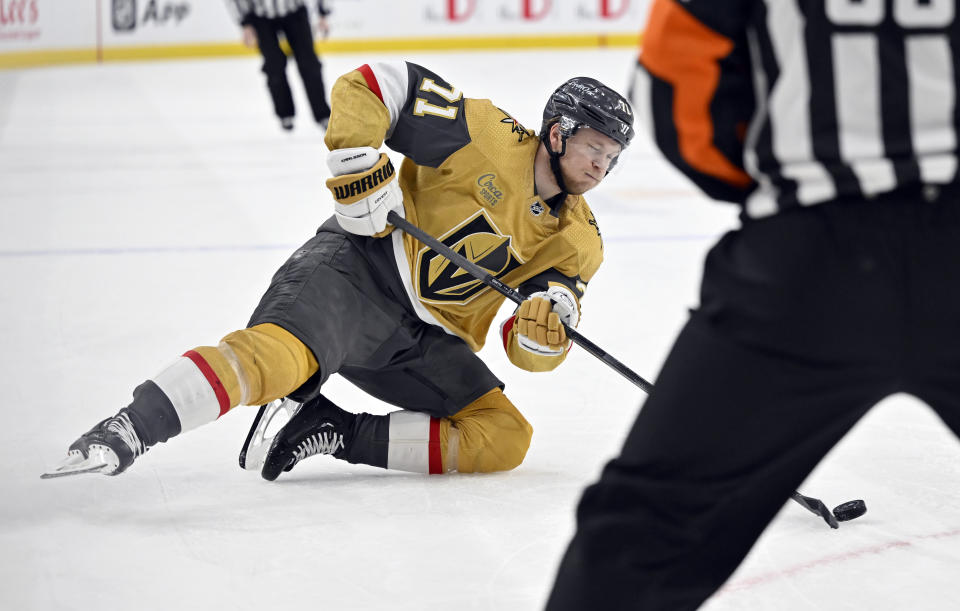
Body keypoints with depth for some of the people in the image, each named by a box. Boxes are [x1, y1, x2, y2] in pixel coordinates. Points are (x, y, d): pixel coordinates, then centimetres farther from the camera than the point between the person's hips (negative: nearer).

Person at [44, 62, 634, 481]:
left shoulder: (578, 240, 10)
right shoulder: (490, 137, -7)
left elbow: (532, 354, 5)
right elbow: (368, 86, -7)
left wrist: (545, 331, -18)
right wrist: (361, 170, -18)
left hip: (428, 341, 7)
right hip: (363, 268, -7)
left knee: (504, 440, -8)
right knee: (281, 353, -35)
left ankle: (336, 433, -11)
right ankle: (128, 430, -40)